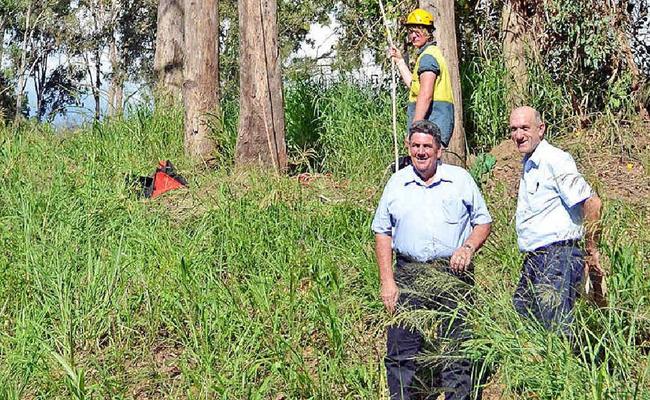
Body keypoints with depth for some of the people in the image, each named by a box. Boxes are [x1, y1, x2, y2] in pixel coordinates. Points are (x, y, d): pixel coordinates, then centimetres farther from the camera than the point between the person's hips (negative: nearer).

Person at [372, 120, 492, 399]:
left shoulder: (460, 180, 6)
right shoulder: (397, 183, 9)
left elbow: (483, 222, 10)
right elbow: (382, 232, 11)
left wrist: (468, 249, -11)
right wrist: (387, 281, 1)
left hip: (453, 274, -1)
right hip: (409, 276, 1)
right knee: (400, 350, 0)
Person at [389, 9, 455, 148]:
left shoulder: (427, 56, -10)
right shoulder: (433, 53, 23)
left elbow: (426, 95, -20)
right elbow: (414, 85, 31)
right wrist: (400, 61, 34)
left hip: (431, 121, -11)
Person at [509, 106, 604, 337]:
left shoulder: (554, 160, -12)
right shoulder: (528, 163, 17)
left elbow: (592, 203, -18)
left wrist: (591, 251, -12)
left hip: (557, 257, -9)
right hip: (533, 259, 9)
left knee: (556, 331, -10)